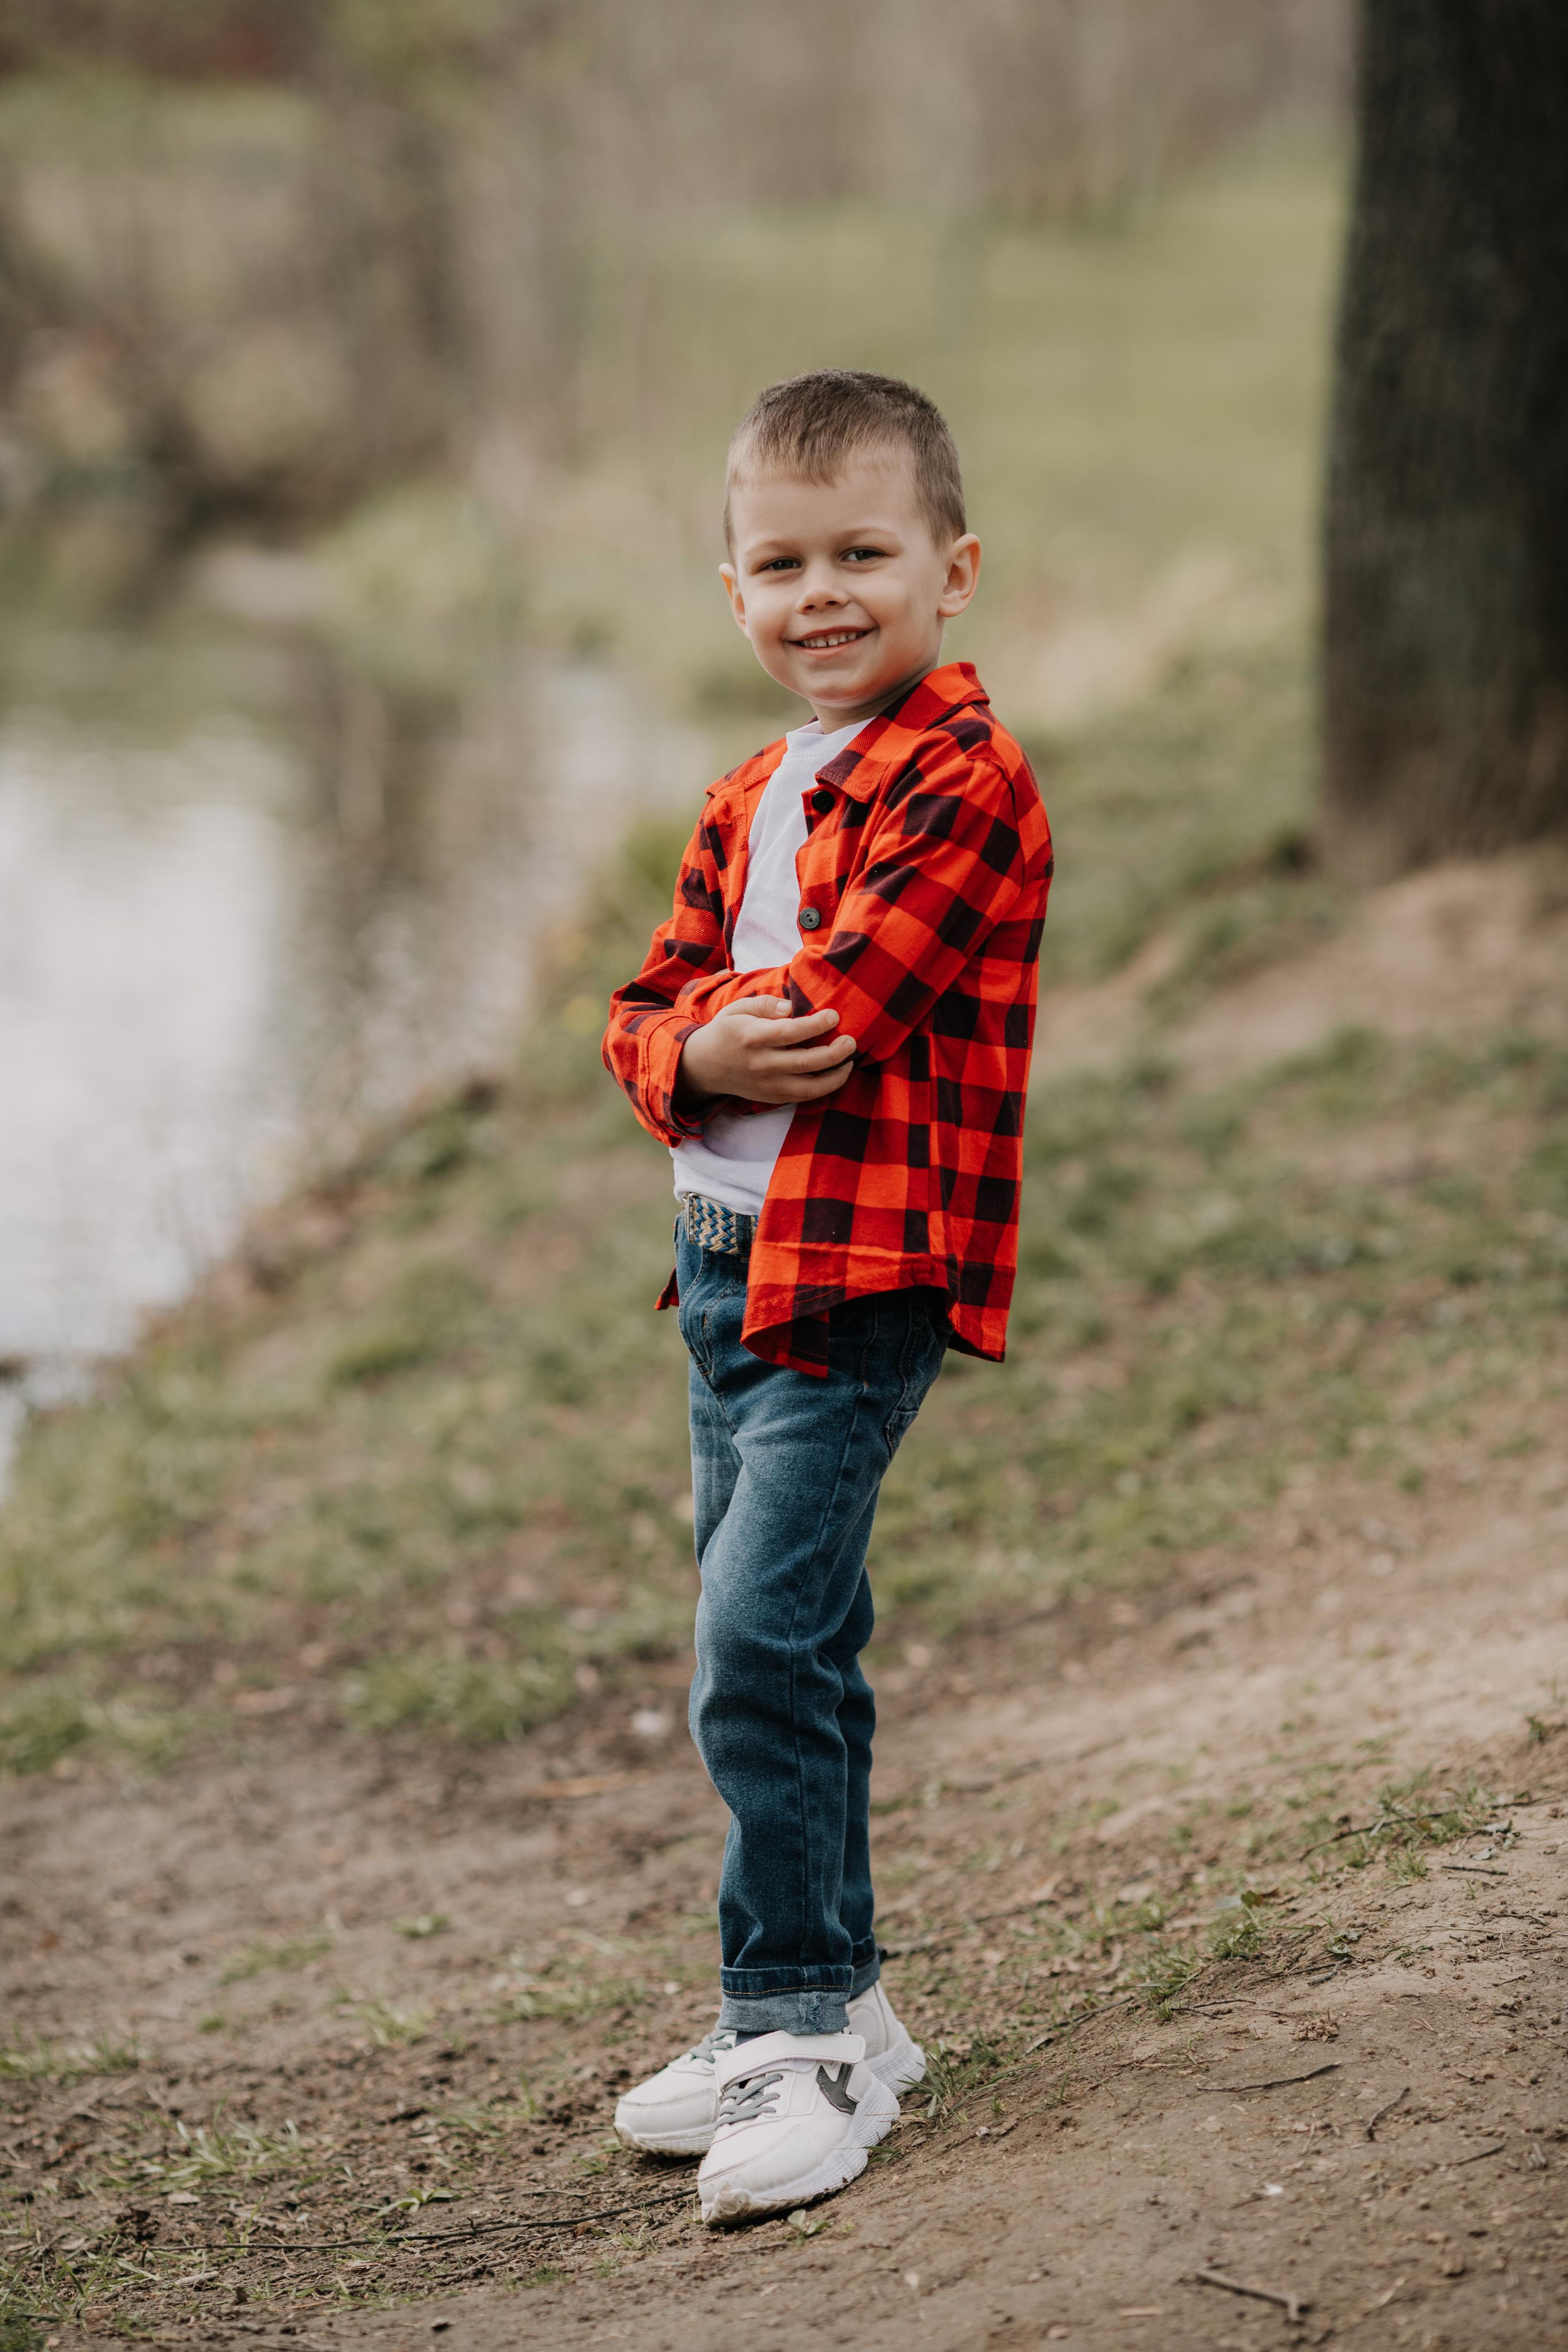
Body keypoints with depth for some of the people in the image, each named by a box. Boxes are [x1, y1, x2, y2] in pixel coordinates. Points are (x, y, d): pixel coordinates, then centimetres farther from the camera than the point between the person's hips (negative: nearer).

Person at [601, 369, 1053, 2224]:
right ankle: (811, 2008, 24)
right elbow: (645, 1013, 11)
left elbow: (835, 1003, -19)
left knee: (759, 1648, -15)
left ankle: (808, 2034, -7)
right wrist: (699, 1054, -12)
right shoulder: (749, 803, 18)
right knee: (779, 1660, 14)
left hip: (861, 1272, -9)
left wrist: (711, 1008, 0)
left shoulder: (965, 785, -10)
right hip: (729, 1256, 9)